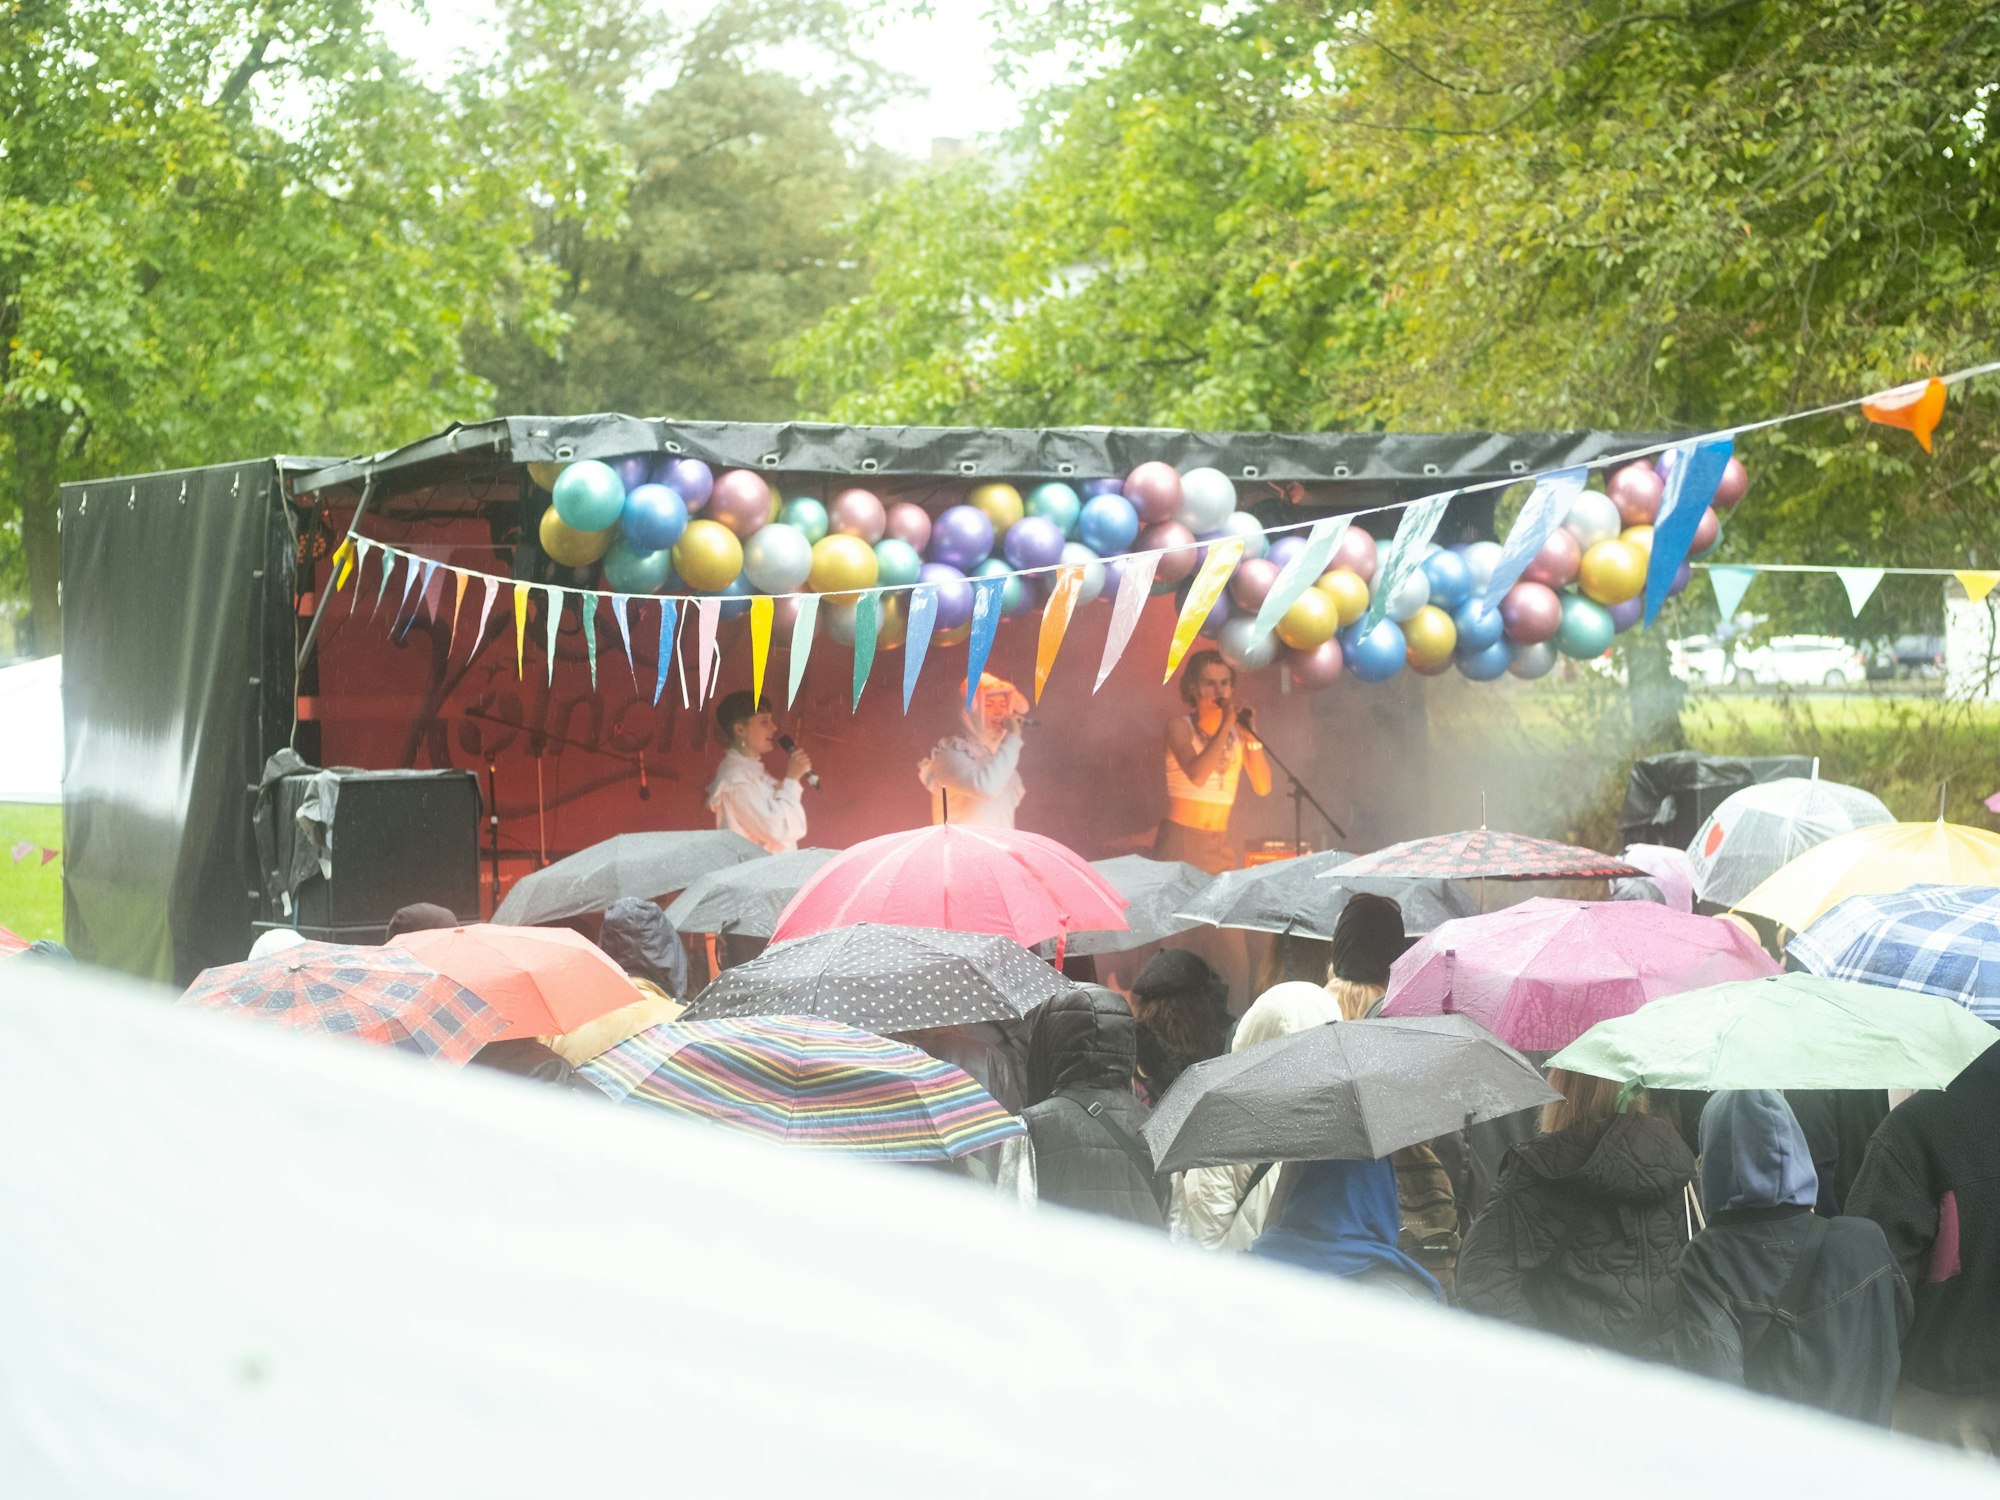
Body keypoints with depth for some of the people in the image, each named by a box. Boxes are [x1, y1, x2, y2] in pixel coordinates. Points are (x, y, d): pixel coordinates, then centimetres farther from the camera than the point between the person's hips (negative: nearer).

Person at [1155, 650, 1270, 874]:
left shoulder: (1237, 731, 8)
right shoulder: (1180, 727, -4)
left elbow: (1262, 787, -2)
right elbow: (1197, 775, -22)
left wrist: (1251, 737, -12)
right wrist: (1225, 726, -20)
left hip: (1220, 846, 4)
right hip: (1180, 841, -4)